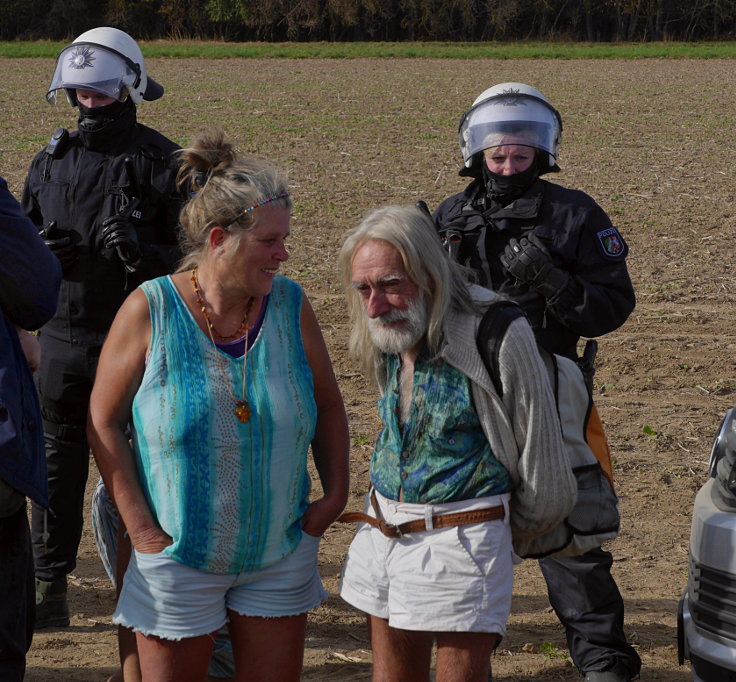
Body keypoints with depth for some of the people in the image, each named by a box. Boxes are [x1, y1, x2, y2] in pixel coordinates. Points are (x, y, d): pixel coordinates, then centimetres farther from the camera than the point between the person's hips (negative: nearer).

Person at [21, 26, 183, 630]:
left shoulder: (160, 162, -5)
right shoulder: (53, 160, 9)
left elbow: (189, 253, -6)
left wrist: (143, 253, -25)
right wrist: (43, 253, -4)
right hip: (64, 336, 4)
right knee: (58, 466, 7)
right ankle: (49, 588, 16)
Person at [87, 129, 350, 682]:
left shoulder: (290, 305, -3)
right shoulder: (150, 311, -11)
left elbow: (328, 406, 10)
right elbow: (104, 421, -6)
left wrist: (335, 494, 1)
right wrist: (141, 527, -10)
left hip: (280, 554, 3)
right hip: (179, 558, -3)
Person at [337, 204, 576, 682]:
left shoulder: (498, 336, -17)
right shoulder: (387, 340, 5)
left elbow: (543, 467, -8)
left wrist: (512, 532, 7)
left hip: (460, 539, -7)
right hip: (383, 531, 7)